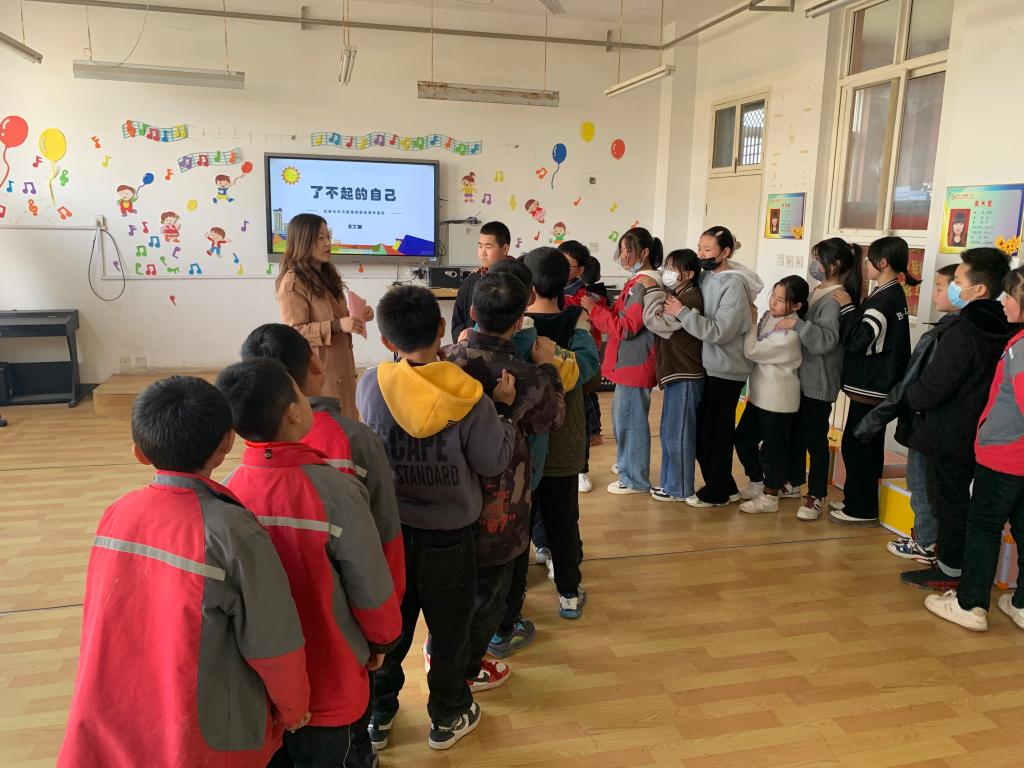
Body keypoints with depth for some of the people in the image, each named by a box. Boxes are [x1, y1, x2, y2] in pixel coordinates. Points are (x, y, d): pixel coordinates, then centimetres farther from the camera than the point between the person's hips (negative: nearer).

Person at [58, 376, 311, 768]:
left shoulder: (115, 515, -8)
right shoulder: (234, 532, -23)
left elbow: (117, 628, 5)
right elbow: (273, 645, -15)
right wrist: (294, 708, 2)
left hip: (108, 729, 4)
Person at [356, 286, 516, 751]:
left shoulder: (370, 386, -15)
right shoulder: (468, 395, -20)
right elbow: (494, 461, -15)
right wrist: (504, 408, -1)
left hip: (389, 530, 2)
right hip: (449, 536, -2)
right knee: (450, 629, 18)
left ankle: (377, 717, 37)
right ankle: (448, 717, 36)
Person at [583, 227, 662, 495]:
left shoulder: (644, 285, -18)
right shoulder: (637, 282, 12)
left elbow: (625, 328, -20)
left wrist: (594, 309, -15)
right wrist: (598, 305, -1)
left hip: (635, 364, -10)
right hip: (627, 362, 10)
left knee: (630, 419, 0)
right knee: (623, 416, 21)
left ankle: (635, 480, 12)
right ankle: (628, 464, 37)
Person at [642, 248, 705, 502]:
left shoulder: (691, 299, -18)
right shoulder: (678, 296, 15)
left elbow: (655, 321, -22)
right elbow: (660, 323, 14)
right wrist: (659, 292, 4)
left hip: (685, 376, -10)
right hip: (675, 373, 10)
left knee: (678, 434, -1)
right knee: (668, 433, 16)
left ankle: (679, 489, 10)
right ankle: (669, 482, 27)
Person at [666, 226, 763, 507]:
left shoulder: (734, 285, -17)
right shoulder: (706, 276, 5)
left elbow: (719, 331, -23)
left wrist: (681, 312, -23)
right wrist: (677, 308, -8)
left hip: (727, 369, -8)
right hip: (708, 365, 8)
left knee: (715, 432, 3)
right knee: (701, 428, 13)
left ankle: (717, 493, 19)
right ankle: (725, 486, 28)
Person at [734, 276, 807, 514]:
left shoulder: (790, 333, -23)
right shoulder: (769, 315, 1)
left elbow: (752, 351, -21)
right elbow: (755, 350, 10)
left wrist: (751, 321, -13)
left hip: (779, 400, -8)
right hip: (759, 394, 9)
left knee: (773, 448, 5)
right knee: (743, 438, 17)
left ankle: (770, 497, 20)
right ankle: (757, 483, 35)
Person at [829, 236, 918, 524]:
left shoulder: (885, 298, -19)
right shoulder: (892, 293, 12)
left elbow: (857, 339, -22)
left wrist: (847, 307, -15)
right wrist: (852, 308, 3)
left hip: (871, 386, -10)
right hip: (873, 383, 10)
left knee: (856, 445, -2)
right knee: (866, 445, 17)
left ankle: (861, 509, 7)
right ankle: (856, 499, 28)